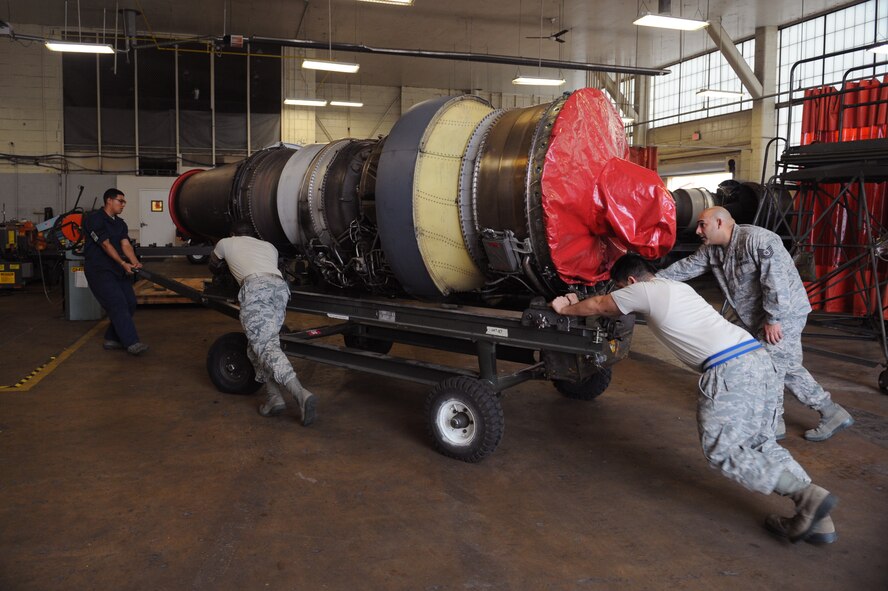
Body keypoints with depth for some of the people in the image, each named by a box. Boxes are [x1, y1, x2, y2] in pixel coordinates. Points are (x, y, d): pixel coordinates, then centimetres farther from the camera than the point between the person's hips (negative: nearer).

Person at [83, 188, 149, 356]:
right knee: (118, 304, -16)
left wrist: (134, 262, -17)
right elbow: (106, 244, -18)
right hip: (99, 270, -8)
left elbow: (126, 244, 1)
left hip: (118, 270, 8)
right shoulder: (95, 219, -10)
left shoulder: (120, 223, 15)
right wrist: (123, 263, -25)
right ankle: (131, 343, -19)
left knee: (129, 304, 4)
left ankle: (112, 339, 16)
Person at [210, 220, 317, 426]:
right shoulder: (268, 246, 37)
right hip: (280, 285, 5)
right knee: (260, 343, 16)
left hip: (255, 287, -5)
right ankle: (273, 397, 2)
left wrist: (220, 270, 71)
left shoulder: (226, 243, 30)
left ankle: (301, 394, -31)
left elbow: (213, 265, 49)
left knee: (265, 346, -13)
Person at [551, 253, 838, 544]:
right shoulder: (678, 286, 29)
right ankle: (817, 519, 6)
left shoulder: (643, 291, 5)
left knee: (723, 450, -2)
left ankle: (808, 495, -12)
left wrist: (566, 309, 40)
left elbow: (597, 306, 21)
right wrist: (577, 303, 51)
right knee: (760, 443, 14)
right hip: (759, 357, 9)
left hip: (729, 370, -9)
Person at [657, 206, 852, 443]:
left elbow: (775, 280, -27)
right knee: (789, 368, 14)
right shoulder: (712, 250, 4)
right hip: (762, 318, 9)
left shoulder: (756, 239, -23)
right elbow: (686, 267, 7)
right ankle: (833, 414, 24)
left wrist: (773, 319, -24)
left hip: (785, 313, -9)